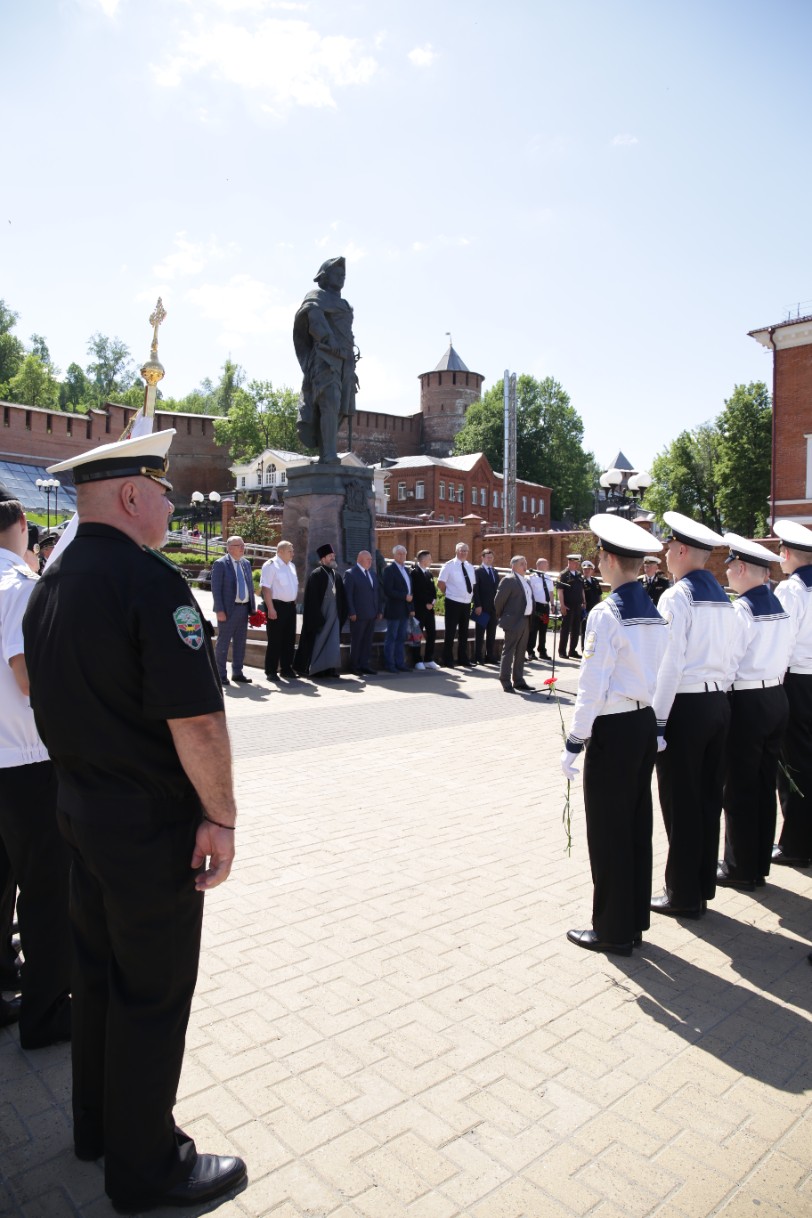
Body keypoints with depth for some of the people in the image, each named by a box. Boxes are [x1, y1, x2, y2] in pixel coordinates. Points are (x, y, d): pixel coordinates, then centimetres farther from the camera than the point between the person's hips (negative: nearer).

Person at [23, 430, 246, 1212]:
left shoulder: (50, 585, 7)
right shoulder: (150, 581, -21)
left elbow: (52, 698, 14)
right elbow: (196, 719, -26)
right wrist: (220, 816, -15)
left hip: (79, 805, 9)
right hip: (152, 822, -9)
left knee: (96, 972, 23)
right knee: (151, 993, 8)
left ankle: (96, 1125, 43)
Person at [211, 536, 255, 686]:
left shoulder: (246, 563, 13)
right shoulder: (220, 564, -7)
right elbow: (216, 589, -10)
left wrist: (252, 608, 10)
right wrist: (219, 610, -16)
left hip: (244, 608, 6)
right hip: (228, 609, -6)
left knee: (240, 643, 12)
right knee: (223, 642, 1)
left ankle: (237, 673, 21)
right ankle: (220, 674, 9)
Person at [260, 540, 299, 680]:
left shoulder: (291, 566, 15)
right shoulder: (270, 565, -10)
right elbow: (265, 588, -15)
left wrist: (294, 602, 14)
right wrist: (271, 609, -20)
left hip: (290, 606, 8)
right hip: (277, 606, -8)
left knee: (289, 639, 12)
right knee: (275, 640, -2)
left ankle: (286, 669, 22)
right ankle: (271, 671, 6)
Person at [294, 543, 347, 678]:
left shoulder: (336, 575, 12)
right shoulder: (316, 574, -7)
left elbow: (341, 597, 15)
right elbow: (312, 597, -12)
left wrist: (342, 614, 8)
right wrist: (316, 616, -16)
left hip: (334, 615, 6)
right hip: (319, 615, -6)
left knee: (332, 643, 2)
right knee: (317, 642, 2)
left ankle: (329, 670, 7)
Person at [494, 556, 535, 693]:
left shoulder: (525, 581, 16)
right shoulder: (509, 580, -11)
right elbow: (499, 600, -11)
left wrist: (529, 618, 14)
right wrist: (501, 618, -2)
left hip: (525, 621, 8)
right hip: (514, 621, -8)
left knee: (520, 653, 13)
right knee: (508, 651, -2)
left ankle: (518, 680, 21)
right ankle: (506, 682, 2)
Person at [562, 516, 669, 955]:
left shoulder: (606, 613, -17)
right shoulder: (655, 613, 6)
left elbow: (592, 687, -19)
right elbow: (663, 677, 10)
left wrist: (573, 743, -13)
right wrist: (657, 727, 18)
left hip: (613, 728, -8)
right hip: (646, 725, 8)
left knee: (608, 832, 5)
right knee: (637, 827, 17)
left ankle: (614, 931, 18)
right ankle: (635, 921, 30)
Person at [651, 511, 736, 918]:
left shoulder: (677, 597, -14)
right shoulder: (722, 597, 11)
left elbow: (669, 664, -18)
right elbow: (726, 658, 13)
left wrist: (658, 720, -15)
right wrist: (717, 689, 17)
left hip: (685, 705, -8)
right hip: (719, 702, 8)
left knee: (680, 803, 3)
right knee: (708, 797, 15)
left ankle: (684, 895, 14)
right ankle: (703, 886, 28)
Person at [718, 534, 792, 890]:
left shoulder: (741, 608, -17)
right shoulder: (779, 605, 7)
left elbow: (727, 663, -18)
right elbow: (781, 654, 13)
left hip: (746, 702, -8)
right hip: (777, 697, 8)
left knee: (739, 789, 4)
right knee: (765, 785, 16)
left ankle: (740, 869, 16)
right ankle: (759, 864, 27)